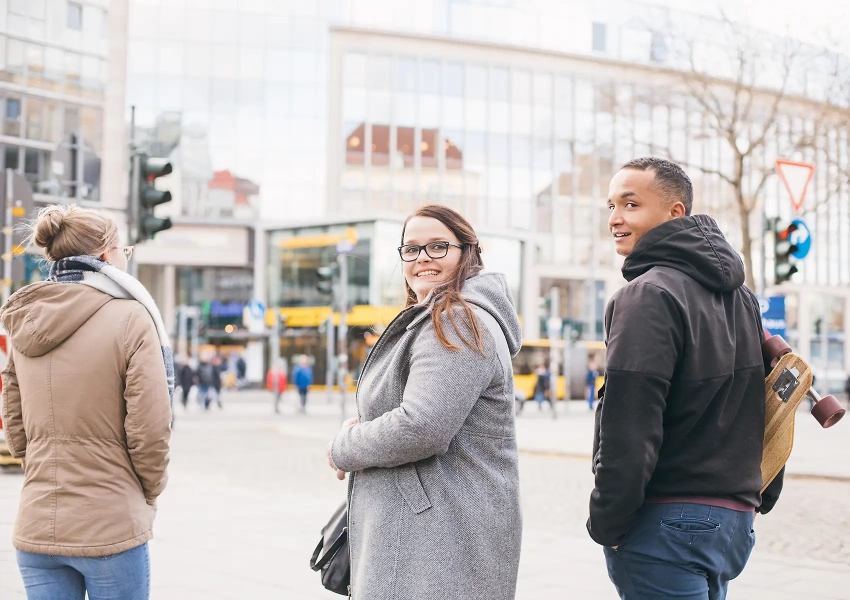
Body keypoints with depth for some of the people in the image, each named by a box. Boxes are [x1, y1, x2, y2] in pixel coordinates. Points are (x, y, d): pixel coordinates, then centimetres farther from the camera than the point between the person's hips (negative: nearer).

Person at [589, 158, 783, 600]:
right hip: (734, 516, 9)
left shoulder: (650, 294, -16)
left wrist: (606, 522, -11)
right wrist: (761, 497, 22)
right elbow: (764, 407, 17)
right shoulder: (739, 294, 13)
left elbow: (628, 426, -20)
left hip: (668, 524, -9)